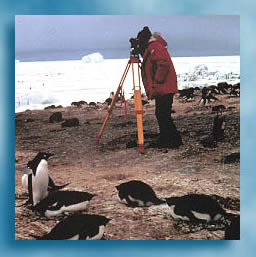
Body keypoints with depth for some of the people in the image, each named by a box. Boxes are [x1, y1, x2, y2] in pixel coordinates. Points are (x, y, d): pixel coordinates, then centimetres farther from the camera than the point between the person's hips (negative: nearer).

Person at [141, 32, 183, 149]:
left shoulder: (155, 47, -11)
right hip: (160, 89, 11)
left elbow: (164, 63, -25)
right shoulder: (150, 48, 22)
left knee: (163, 115, -9)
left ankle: (175, 140, -4)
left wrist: (157, 81, -20)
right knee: (160, 114, 13)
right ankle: (164, 140, 20)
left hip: (163, 89, -11)